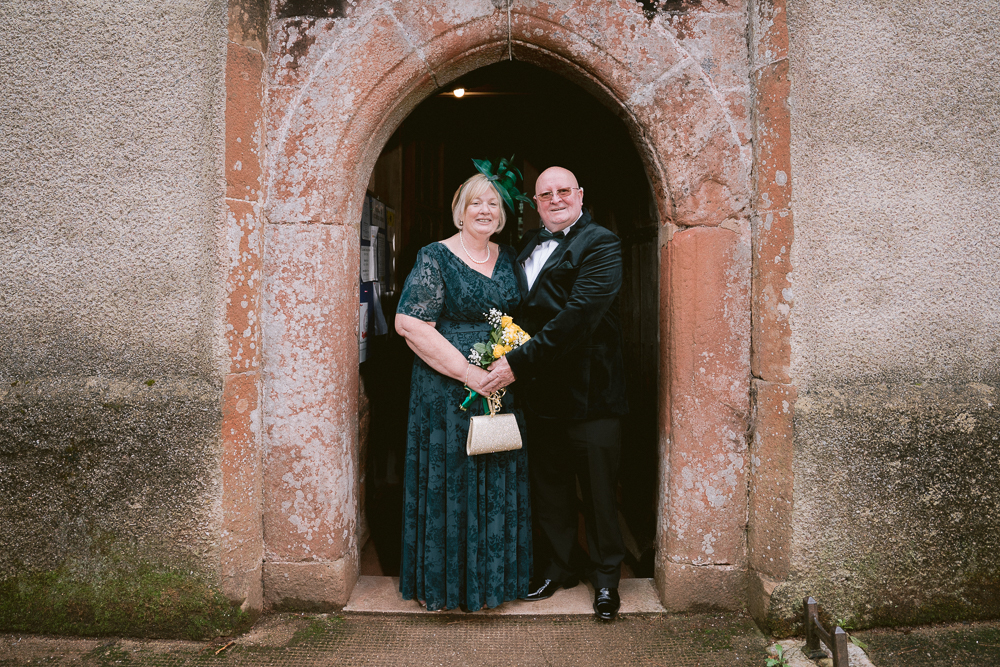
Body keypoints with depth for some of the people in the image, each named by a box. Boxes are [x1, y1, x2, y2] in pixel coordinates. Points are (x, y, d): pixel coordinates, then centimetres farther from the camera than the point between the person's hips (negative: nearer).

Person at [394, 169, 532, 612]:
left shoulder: (508, 259, 10)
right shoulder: (435, 257, -7)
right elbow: (409, 324, -15)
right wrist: (467, 372, -19)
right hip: (447, 391, -5)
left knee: (498, 483, 13)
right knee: (449, 481, 4)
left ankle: (493, 576, 30)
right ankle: (443, 584, 21)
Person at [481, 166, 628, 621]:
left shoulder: (601, 244, -9)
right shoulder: (527, 246, 14)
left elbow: (578, 317, -20)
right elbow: (517, 310, 16)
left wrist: (519, 362, -22)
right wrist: (506, 354, -3)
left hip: (588, 391, -6)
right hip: (540, 391, 6)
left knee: (598, 487, 6)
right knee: (548, 483, 17)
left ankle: (606, 576, 26)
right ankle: (563, 564, 36)